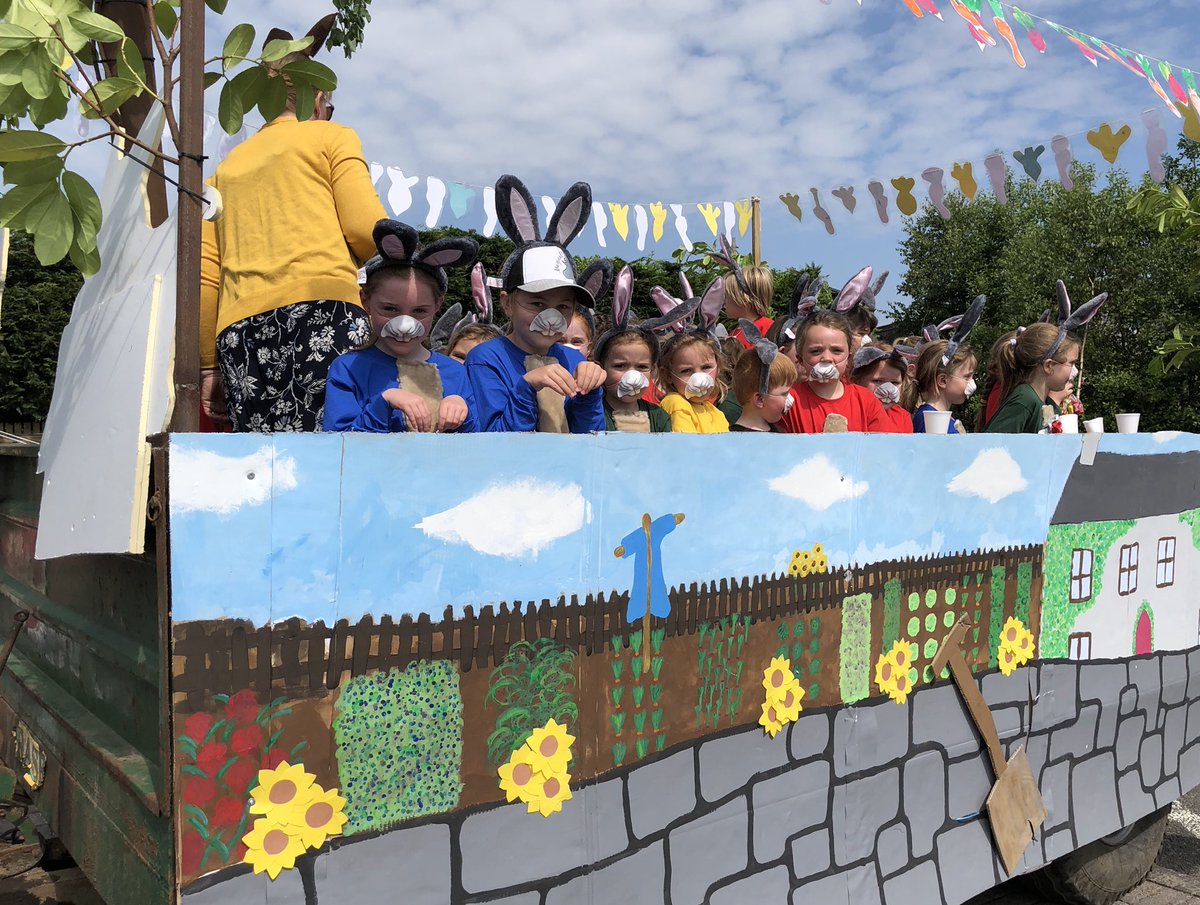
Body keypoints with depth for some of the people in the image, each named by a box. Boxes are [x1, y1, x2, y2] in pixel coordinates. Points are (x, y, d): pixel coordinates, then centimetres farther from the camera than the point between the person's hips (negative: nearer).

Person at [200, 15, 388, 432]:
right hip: (322, 312, -5)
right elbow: (367, 229, -1)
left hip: (241, 332, 5)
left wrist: (209, 364, 18)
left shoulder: (227, 166, 28)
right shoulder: (331, 136, 15)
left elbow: (205, 276, 18)